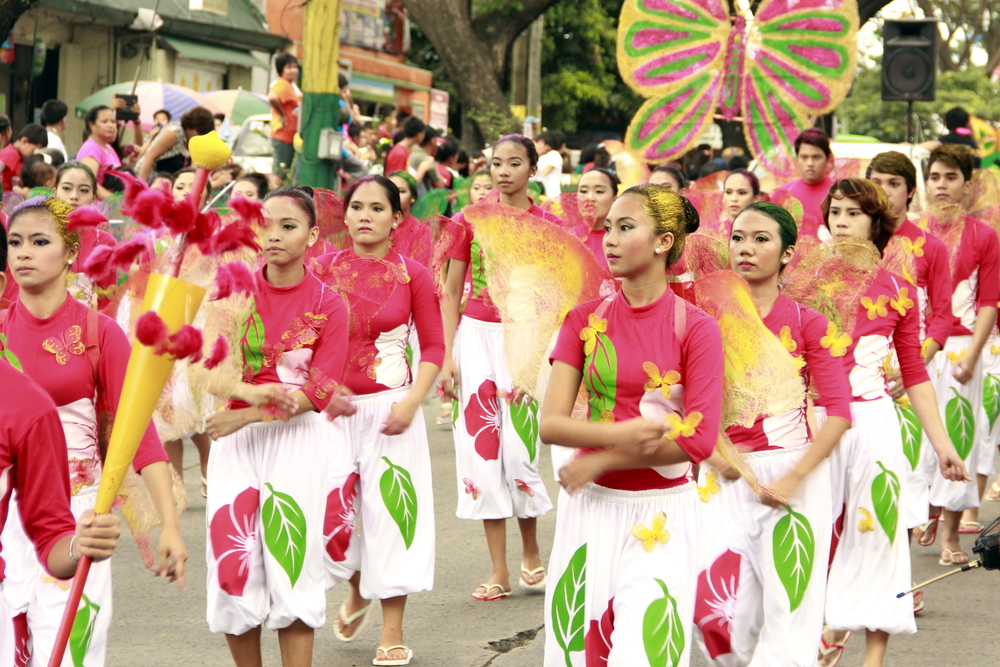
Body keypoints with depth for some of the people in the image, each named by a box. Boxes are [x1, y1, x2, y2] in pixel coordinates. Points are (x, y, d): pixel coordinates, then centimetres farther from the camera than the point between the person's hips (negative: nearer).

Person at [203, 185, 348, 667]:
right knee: (233, 563, -1)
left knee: (292, 560, -4)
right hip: (234, 437, 2)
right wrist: (252, 391, -24)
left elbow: (318, 392, -9)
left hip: (298, 437, -2)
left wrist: (249, 415, -18)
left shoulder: (327, 306, -2)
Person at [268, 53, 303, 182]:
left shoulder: (291, 85, 16)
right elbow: (272, 97, -33)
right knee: (280, 173, -9)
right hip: (283, 135, -10)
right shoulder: (282, 84, -15)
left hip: (291, 136, 10)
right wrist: (282, 115, -22)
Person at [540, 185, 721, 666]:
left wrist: (601, 459, -12)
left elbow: (698, 440, -12)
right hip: (591, 506, 3)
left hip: (660, 514, -3)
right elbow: (551, 423, -4)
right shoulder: (584, 321, 4)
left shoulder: (695, 329, -6)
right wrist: (621, 434, -20)